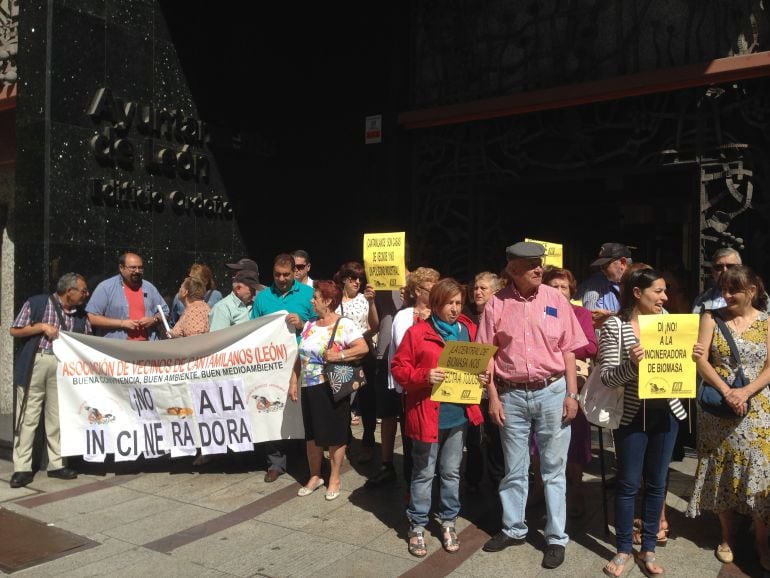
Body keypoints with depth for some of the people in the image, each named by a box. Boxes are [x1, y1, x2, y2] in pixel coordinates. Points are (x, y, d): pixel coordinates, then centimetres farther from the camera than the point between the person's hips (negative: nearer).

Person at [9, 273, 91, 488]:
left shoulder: (81, 316, 11)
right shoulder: (36, 303, 0)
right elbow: (15, 331, 2)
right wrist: (42, 326, -10)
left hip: (62, 367, 4)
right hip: (34, 363, -3)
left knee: (58, 417, 7)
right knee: (28, 417, -1)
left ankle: (57, 464, 17)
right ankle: (22, 468, 7)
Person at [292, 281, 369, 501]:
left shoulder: (344, 325, -11)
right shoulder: (310, 325, 10)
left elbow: (363, 348, -20)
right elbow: (300, 357, 14)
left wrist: (339, 355, -26)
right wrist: (293, 382, 9)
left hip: (332, 388, -6)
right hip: (309, 388, 6)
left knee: (335, 434, 5)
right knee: (312, 434, 14)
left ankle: (334, 479, 21)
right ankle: (314, 476, 29)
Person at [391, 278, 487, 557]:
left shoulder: (469, 330, 6)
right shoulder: (417, 332, -8)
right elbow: (399, 368, -8)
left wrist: (482, 377, -3)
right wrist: (424, 377, -23)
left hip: (459, 414, 4)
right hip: (428, 414, -4)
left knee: (452, 472, 16)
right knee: (424, 473, 8)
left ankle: (448, 523, 32)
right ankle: (417, 526, 23)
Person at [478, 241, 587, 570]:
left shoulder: (555, 299, -1)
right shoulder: (497, 303, -3)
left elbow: (568, 349, 1)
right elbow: (487, 354, 0)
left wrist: (571, 394, -3)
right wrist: (493, 397, -2)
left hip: (552, 391, 0)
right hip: (512, 395, 1)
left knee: (553, 468, 8)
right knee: (514, 469, 14)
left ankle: (556, 537, 22)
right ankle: (513, 529, 32)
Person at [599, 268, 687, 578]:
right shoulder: (614, 328, -12)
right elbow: (607, 378, -14)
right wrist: (631, 364, -31)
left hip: (667, 412, 5)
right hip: (632, 416, -5)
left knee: (657, 483, 13)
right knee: (628, 484, 7)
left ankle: (648, 549, 28)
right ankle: (623, 549, 23)